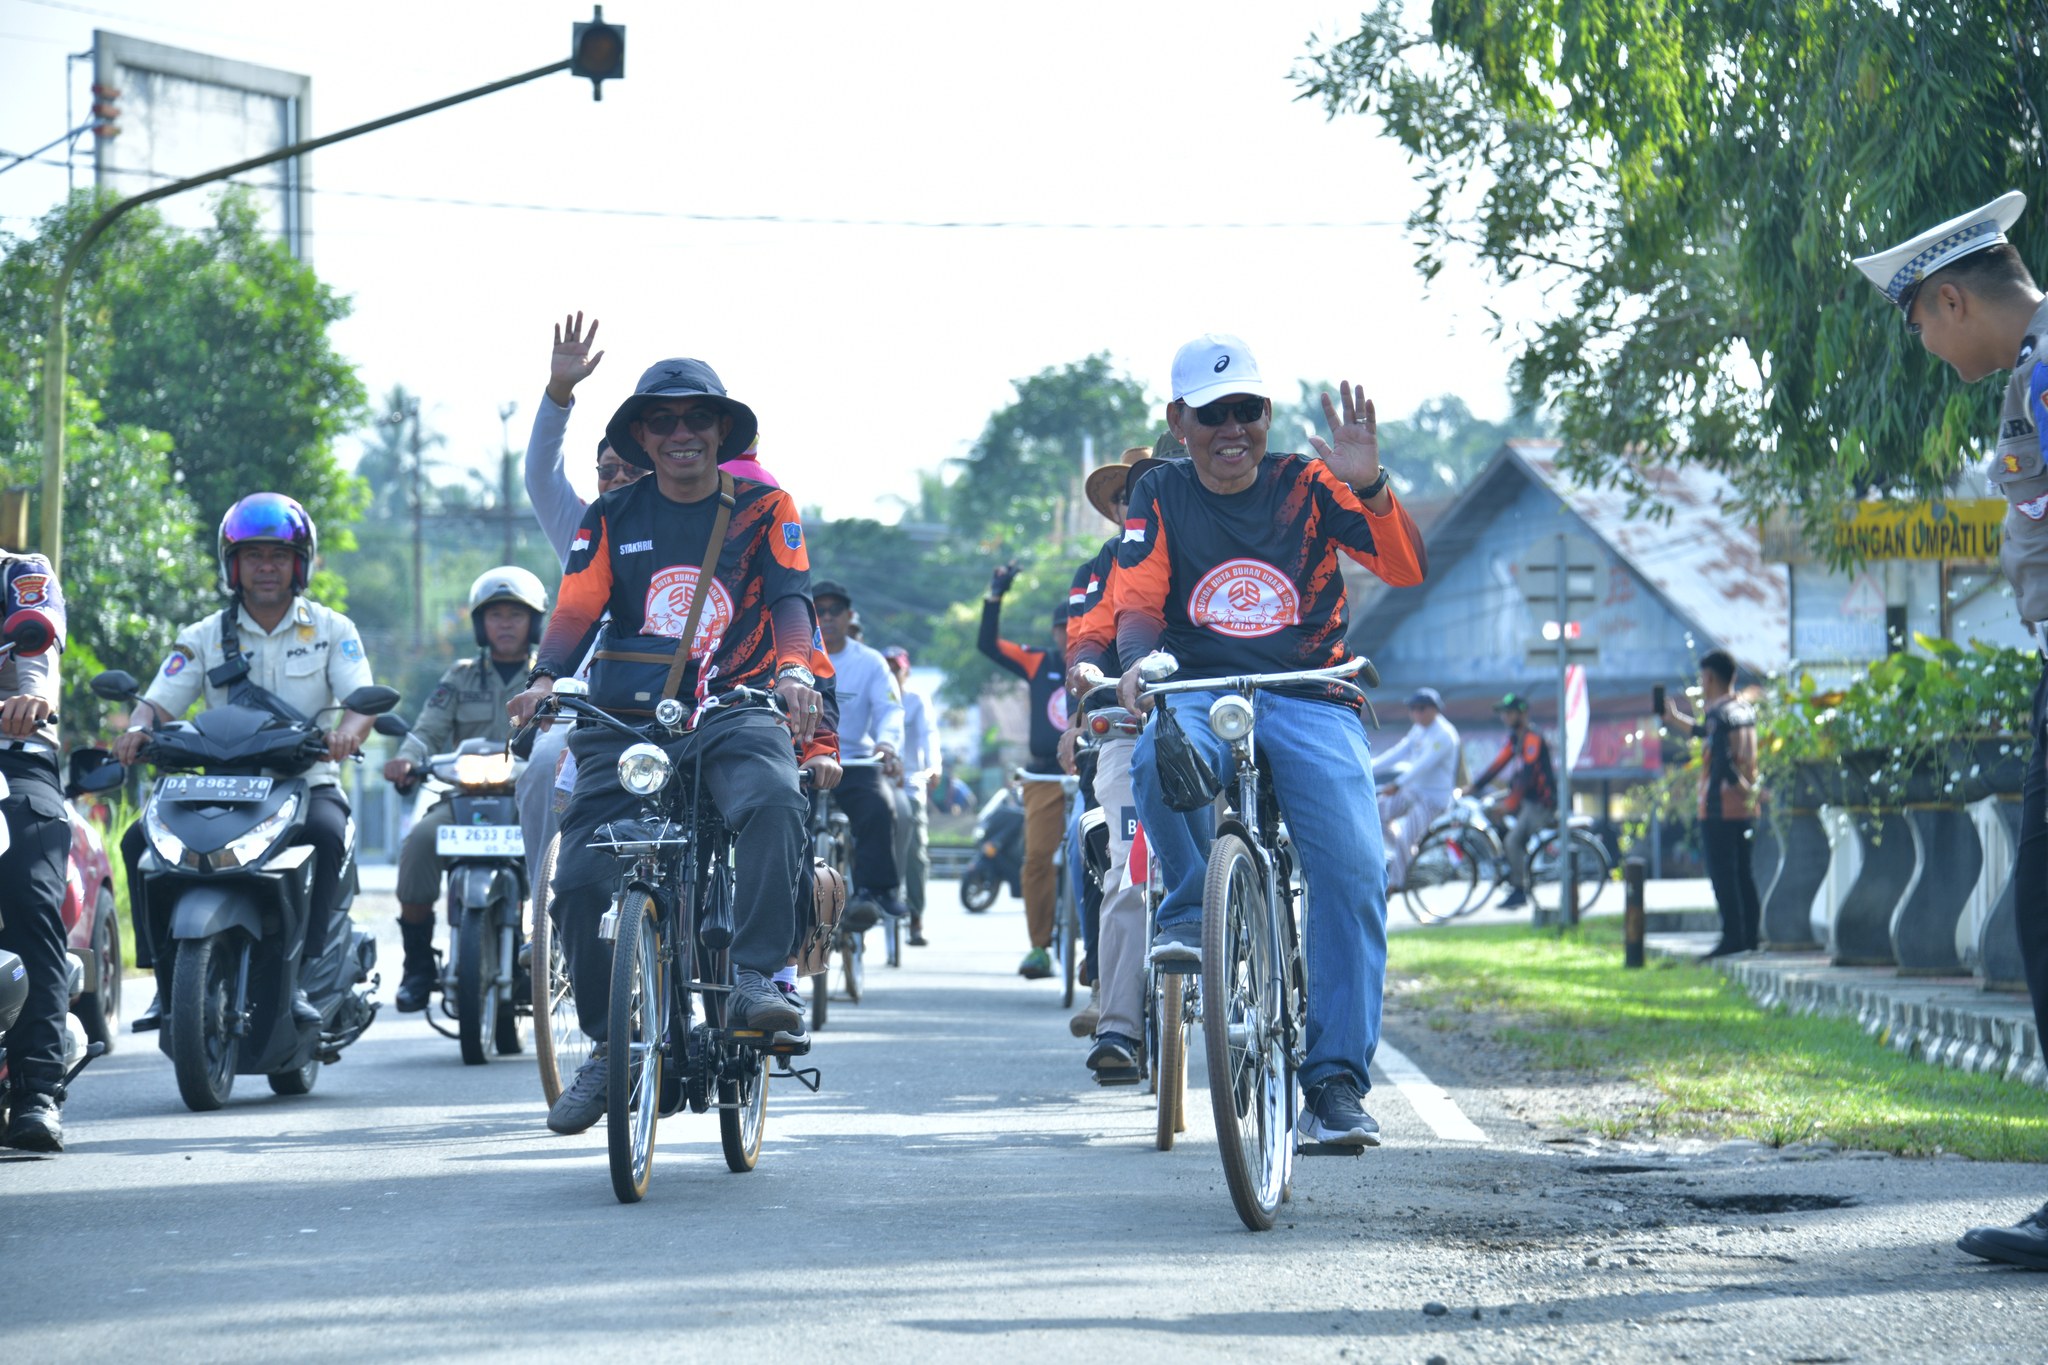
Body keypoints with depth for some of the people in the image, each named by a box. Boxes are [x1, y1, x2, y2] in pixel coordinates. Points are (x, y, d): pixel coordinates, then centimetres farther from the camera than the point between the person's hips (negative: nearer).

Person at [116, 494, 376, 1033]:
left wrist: (349, 728, -30)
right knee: (139, 840, -22)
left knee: (327, 834, -36)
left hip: (306, 781, -2)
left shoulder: (332, 630, 8)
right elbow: (161, 700, 2)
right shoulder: (203, 638, 12)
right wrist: (139, 728, -23)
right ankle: (167, 977, -17)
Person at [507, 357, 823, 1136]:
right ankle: (607, 1044, 5)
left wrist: (793, 668, -29)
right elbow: (577, 608, -1)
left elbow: (791, 597, -7)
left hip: (735, 712, -2)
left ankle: (754, 978, -34)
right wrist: (545, 679, -22)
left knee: (773, 801, -36)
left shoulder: (763, 509, 7)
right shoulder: (612, 519, 11)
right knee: (582, 879, -14)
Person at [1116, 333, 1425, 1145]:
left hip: (1308, 700, 0)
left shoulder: (1305, 486, 6)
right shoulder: (1161, 498, 9)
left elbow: (1406, 569, -3)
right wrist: (1138, 659, -23)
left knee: (1352, 869, -23)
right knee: (1160, 757, -39)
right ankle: (1191, 909, -11)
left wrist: (1368, 486, -21)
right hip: (1199, 693, 0)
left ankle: (1337, 1080, -17)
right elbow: (1137, 605, 0)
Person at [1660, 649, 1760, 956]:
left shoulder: (1718, 713, -14)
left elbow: (1723, 758, -26)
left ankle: (1733, 937, -7)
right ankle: (1751, 935, 12)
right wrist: (1677, 719, 40)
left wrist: (1742, 786, -18)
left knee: (1723, 875, -5)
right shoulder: (1745, 710, 13)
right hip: (1745, 809, 8)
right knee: (1745, 875, 12)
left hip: (1719, 808, -8)